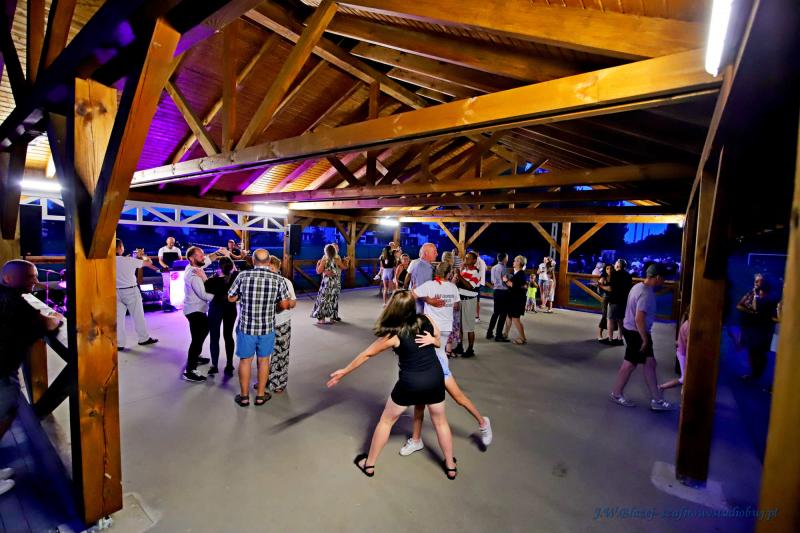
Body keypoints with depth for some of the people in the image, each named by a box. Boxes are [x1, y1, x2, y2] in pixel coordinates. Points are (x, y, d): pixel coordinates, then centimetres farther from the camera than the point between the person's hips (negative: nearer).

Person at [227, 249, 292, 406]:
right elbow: (285, 305, -8)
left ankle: (244, 396, 29)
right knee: (263, 360, 16)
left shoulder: (243, 276, -9)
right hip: (267, 328, 0)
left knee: (245, 360, 15)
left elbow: (231, 298, 1)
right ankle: (260, 395, 29)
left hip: (245, 326, 0)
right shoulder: (278, 279, -10)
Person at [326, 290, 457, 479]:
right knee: (440, 422, 25)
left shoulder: (393, 335, -16)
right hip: (436, 377, 4)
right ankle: (451, 467, 41)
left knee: (386, 421, 19)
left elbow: (366, 354, -5)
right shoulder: (426, 320, -7)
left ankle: (369, 464, 34)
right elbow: (439, 342, 11)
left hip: (410, 382, -3)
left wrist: (344, 371, 7)